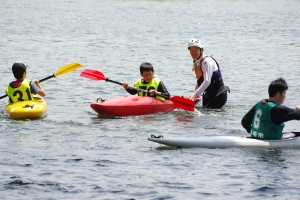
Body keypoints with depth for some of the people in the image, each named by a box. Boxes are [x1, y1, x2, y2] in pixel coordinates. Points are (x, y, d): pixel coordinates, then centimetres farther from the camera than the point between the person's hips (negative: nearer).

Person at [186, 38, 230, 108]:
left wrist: (195, 94, -38)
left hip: (218, 95, -9)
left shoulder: (207, 61, -19)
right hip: (208, 95, 9)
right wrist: (196, 96, 9)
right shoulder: (196, 63, 9)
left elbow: (207, 81, -30)